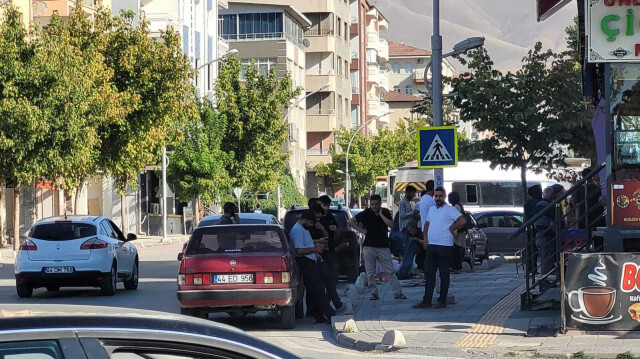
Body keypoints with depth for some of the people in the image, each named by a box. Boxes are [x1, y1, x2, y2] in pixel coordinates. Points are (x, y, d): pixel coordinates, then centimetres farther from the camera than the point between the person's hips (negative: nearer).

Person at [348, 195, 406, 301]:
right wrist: (362, 230, -7)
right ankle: (374, 293, 12)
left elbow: (391, 224, -11)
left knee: (390, 271, -1)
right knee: (370, 272, 3)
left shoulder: (385, 212, 4)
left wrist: (381, 214, -11)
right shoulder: (366, 213, 0)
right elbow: (351, 221, -2)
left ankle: (398, 292, 1)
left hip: (383, 247, 0)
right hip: (369, 247, 0)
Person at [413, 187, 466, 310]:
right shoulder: (432, 209, 15)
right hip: (431, 245, 7)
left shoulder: (450, 210, -8)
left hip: (444, 246, -7)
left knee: (444, 274, 1)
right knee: (429, 273, 7)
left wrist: (451, 229, -9)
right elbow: (427, 224, 24)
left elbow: (462, 221, -19)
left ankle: (442, 301, 5)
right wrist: (425, 238, 11)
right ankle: (426, 301, 10)